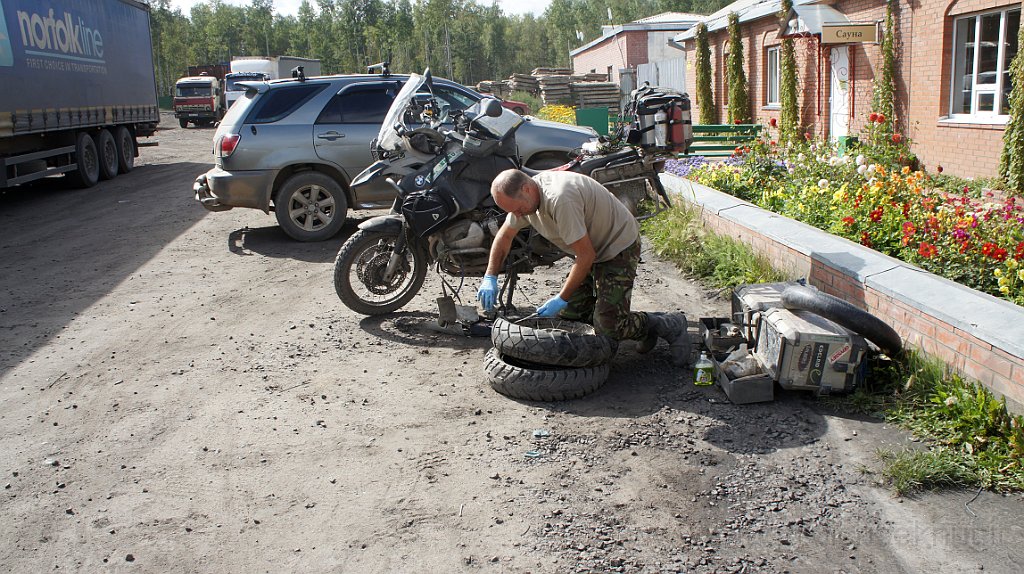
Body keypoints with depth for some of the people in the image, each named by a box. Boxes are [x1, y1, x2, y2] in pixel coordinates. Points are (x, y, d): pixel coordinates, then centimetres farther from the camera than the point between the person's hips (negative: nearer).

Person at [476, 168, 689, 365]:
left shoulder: (560, 199, -35)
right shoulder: (523, 196, -6)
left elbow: (587, 255, -30)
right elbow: (504, 236, 11)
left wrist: (562, 299, -24)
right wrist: (490, 278, 1)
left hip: (619, 246, -10)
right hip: (593, 248, 10)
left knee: (607, 327, -16)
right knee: (568, 313, 6)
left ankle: (670, 326, 7)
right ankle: (646, 324, 17)